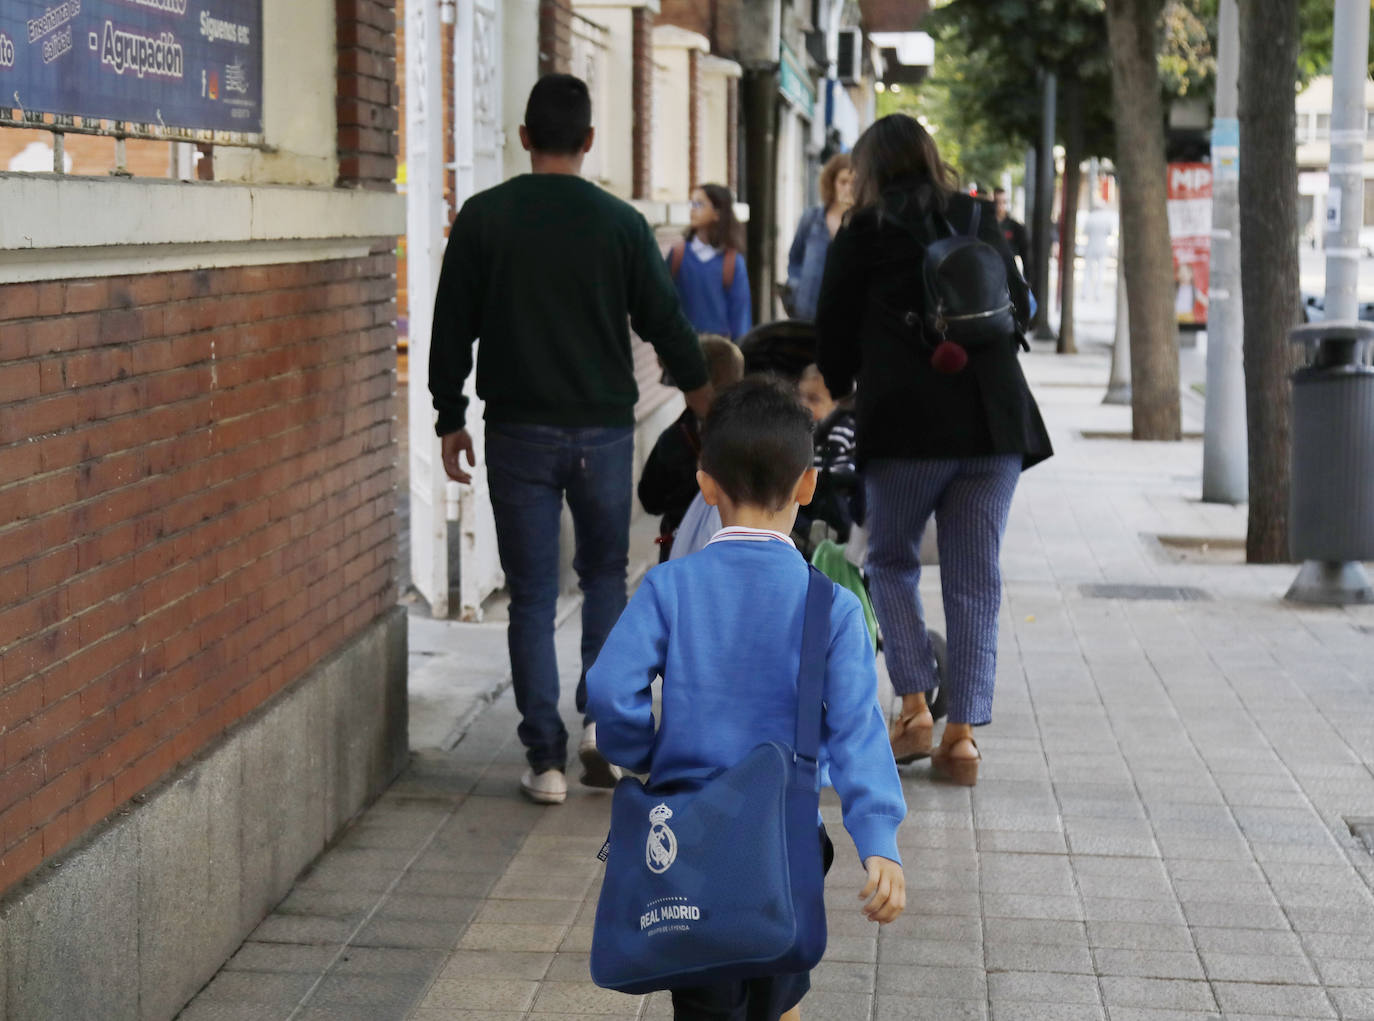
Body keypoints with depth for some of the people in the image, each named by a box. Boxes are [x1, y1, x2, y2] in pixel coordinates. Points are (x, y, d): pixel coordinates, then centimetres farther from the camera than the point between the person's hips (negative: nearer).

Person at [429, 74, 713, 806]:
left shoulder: (483, 218, -3)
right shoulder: (621, 223, -2)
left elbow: (452, 327, 0)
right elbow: (665, 323, 5)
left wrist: (450, 419, 10)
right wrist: (705, 398, 22)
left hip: (518, 430, 0)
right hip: (602, 429, 0)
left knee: (532, 595, 5)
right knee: (605, 574, 19)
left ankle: (545, 759, 5)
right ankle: (601, 716, 3)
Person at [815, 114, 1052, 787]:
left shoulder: (862, 234, 3)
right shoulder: (981, 221, 12)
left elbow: (834, 335, 7)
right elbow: (1020, 308, 20)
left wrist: (838, 390, 25)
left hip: (907, 424, -3)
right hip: (993, 422, 3)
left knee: (891, 562, 15)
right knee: (975, 579, 6)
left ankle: (914, 706, 2)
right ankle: (963, 734, 6)